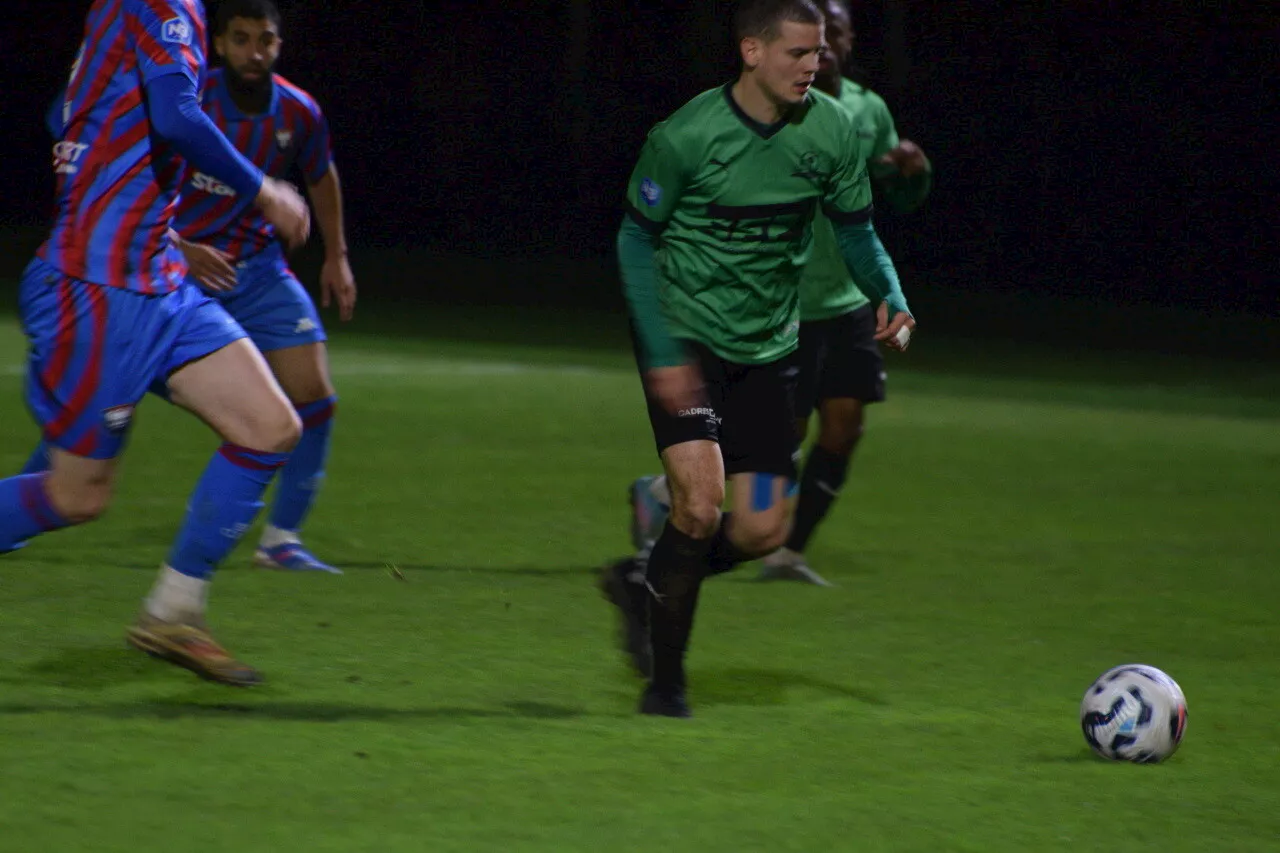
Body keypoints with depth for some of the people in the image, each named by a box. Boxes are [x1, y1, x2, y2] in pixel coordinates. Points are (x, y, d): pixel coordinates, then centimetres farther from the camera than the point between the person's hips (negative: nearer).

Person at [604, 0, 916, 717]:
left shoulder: (832, 131, -5)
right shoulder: (685, 137, -17)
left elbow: (856, 230, 7)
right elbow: (637, 238, -8)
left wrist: (891, 297, -13)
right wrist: (662, 354, -16)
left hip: (768, 347, 5)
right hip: (684, 337, -5)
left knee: (762, 530, -1)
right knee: (701, 504, -18)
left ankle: (648, 586, 29)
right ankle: (666, 679, 0)